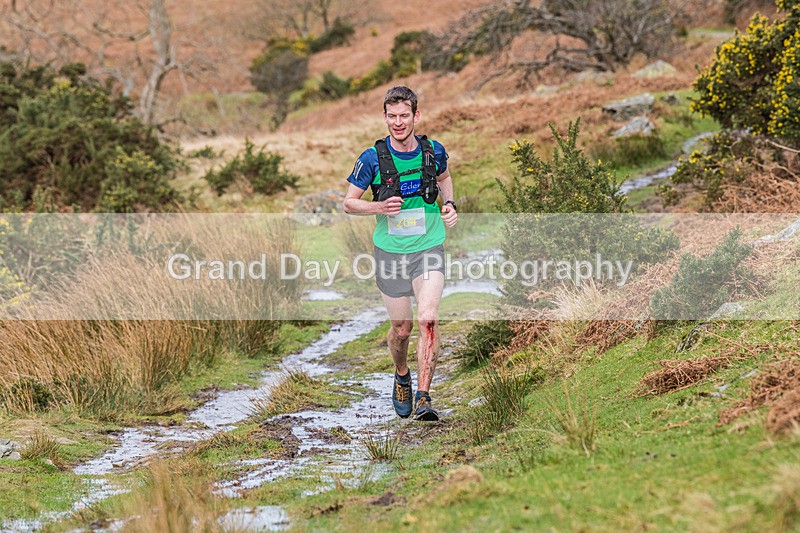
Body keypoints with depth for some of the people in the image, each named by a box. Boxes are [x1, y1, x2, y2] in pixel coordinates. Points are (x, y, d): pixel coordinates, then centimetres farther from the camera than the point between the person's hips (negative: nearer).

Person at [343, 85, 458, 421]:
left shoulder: (434, 151, -2)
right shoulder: (373, 158, -9)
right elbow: (349, 203, -1)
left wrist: (449, 205, 4)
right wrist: (380, 207, -19)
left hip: (429, 248, 0)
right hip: (390, 252, 0)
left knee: (428, 319, -18)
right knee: (401, 328, 7)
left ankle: (423, 397, -15)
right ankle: (402, 376, 39)